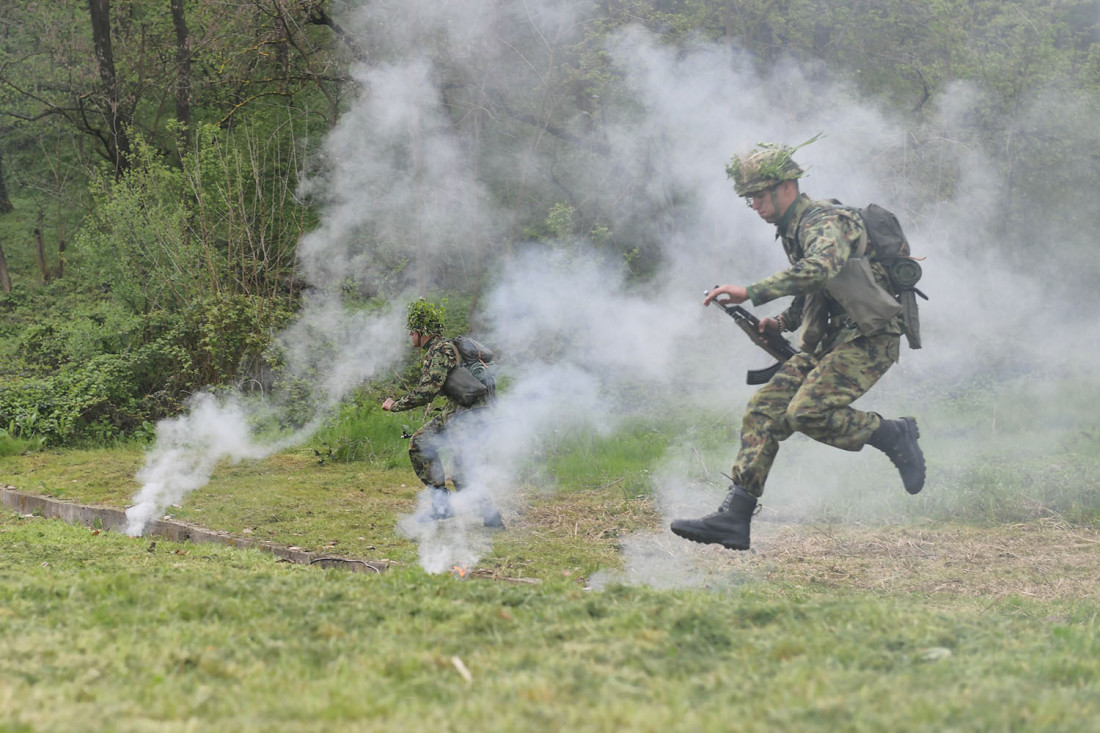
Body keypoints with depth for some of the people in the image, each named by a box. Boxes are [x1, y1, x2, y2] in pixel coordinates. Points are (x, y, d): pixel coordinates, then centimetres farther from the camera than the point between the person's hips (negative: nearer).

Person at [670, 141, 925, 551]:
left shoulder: (824, 221, -16)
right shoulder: (791, 230, 15)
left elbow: (822, 268, -38)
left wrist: (751, 293, -41)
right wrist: (781, 323, 10)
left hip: (868, 339, -9)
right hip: (826, 342, 9)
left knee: (808, 413, -27)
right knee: (763, 412, -3)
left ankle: (894, 436, -4)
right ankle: (733, 519, -5)